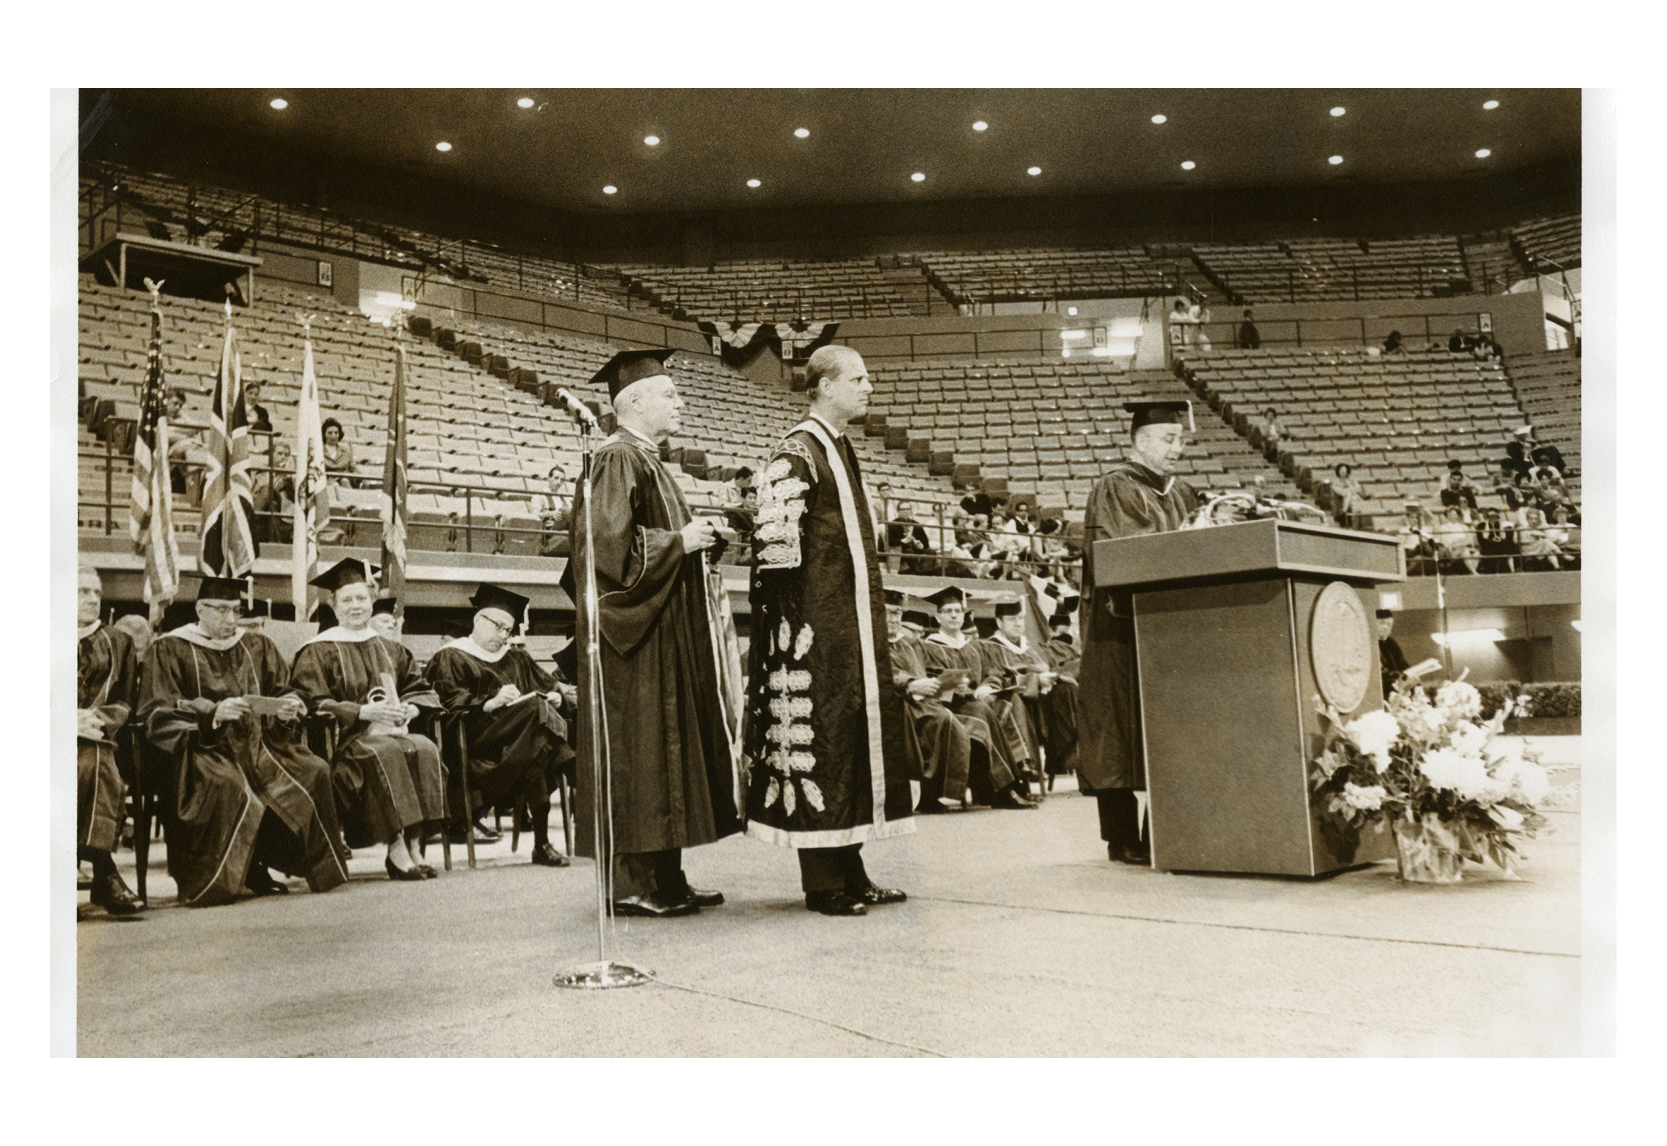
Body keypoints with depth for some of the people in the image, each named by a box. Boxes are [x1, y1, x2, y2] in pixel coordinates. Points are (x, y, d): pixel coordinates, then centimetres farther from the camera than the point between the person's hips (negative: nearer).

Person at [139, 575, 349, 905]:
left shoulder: (258, 646, 20)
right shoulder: (169, 649, 6)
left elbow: (283, 691, 18)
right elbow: (157, 712, -4)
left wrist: (288, 707, -9)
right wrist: (212, 713, -21)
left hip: (258, 742, 5)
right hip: (204, 746, -4)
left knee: (314, 773, -22)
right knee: (227, 787, -37)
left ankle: (255, 869, -10)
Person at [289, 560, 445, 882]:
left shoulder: (390, 649, 20)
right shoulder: (318, 652, 5)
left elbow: (420, 688, 19)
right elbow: (312, 704, -6)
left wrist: (411, 708, -5)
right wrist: (363, 712, -18)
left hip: (393, 730, 4)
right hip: (346, 738, -4)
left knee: (425, 749, -29)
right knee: (384, 753, -37)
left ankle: (411, 842, -29)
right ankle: (396, 849, -36)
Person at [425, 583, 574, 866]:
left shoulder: (515, 658, 29)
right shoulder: (451, 657, 10)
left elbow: (546, 683, 24)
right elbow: (449, 703, -4)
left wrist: (556, 695, 0)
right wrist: (490, 703, -18)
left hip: (522, 734, 5)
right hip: (477, 740, -5)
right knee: (536, 710, -31)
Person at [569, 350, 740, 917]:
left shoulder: (648, 462, 21)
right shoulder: (617, 459, -11)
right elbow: (608, 539, -23)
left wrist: (694, 536, 13)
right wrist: (680, 541, -17)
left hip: (666, 631, 11)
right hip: (636, 637, -11)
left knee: (668, 752, 11)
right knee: (637, 751, -7)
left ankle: (665, 879, 17)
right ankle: (632, 882, 0)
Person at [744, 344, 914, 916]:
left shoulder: (842, 450, 18)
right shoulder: (796, 453, -11)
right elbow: (776, 541, -17)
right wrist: (796, 623, -19)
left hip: (853, 621, 10)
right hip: (816, 624, -9)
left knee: (858, 734, 11)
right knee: (818, 739, -3)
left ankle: (849, 871, 20)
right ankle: (824, 882, 6)